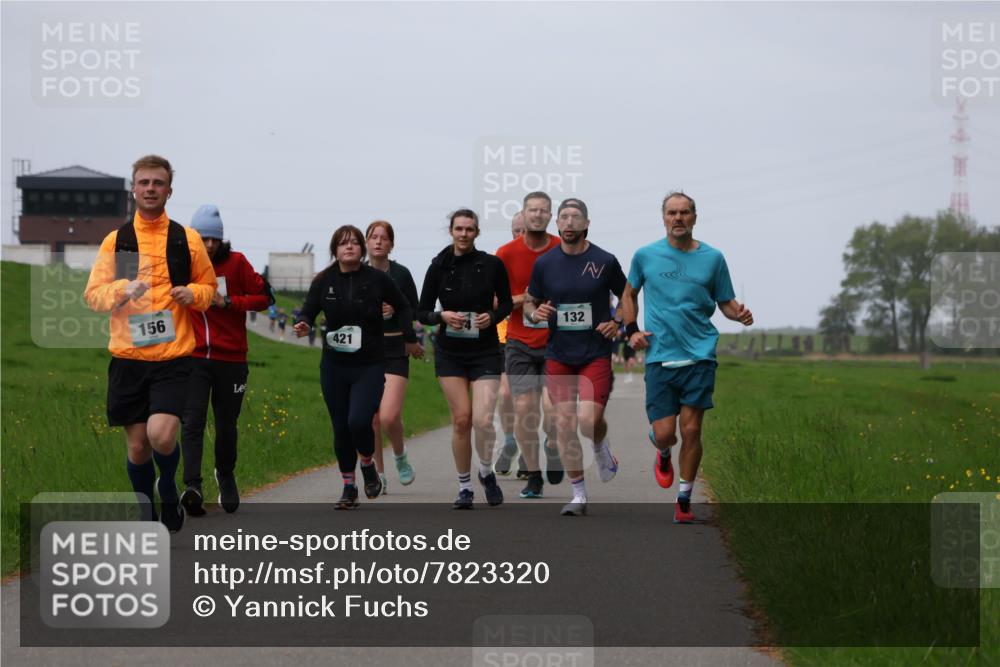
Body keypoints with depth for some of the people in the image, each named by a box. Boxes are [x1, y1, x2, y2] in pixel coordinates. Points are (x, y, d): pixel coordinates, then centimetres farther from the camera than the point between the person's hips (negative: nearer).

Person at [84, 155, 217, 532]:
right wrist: (122, 289, -16)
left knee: (162, 435, -19)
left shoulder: (187, 240, 5)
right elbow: (92, 294, 4)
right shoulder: (116, 241, 5)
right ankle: (145, 515, 26)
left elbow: (208, 286, 16)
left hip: (173, 357, -1)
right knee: (136, 444, 5)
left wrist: (193, 293, -7)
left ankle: (168, 486, 14)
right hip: (127, 358, 1)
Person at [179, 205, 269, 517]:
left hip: (231, 360, 0)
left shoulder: (236, 263, 0)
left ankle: (225, 475, 37)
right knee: (192, 422, -15)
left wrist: (227, 302, -12)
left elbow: (262, 297, 1)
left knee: (226, 426, 11)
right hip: (193, 359, 0)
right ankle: (193, 486, -24)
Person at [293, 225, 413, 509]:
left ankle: (368, 465, 10)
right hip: (334, 366, 2)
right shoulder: (324, 281, 0)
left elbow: (403, 307, 9)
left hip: (370, 367, -2)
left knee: (359, 421, -20)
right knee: (341, 428, 6)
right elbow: (308, 312, -3)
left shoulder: (377, 279, -3)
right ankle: (349, 487, 22)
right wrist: (303, 326, -24)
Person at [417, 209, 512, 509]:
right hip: (450, 352, 1)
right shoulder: (439, 267, -2)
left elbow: (506, 303, 9)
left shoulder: (492, 264, -3)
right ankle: (464, 487, 12)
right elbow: (421, 312, 3)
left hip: (486, 351, -1)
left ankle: (486, 472, 15)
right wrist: (442, 316, -16)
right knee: (462, 419, -3)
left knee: (483, 419, -13)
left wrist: (492, 317, -11)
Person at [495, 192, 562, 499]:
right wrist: (524, 299, -13)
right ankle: (533, 477, 11)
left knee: (553, 408, -14)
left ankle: (552, 446, 20)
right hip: (520, 344, 1)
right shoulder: (507, 253, 0)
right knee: (524, 409, -4)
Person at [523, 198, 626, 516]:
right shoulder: (544, 263, 2)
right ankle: (579, 495, 11)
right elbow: (529, 303, 13)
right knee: (564, 423, -1)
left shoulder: (605, 262, -4)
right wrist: (535, 313, -10)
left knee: (589, 420, -16)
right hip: (558, 355, 3)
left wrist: (619, 324, -8)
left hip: (596, 355, -2)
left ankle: (601, 448, 22)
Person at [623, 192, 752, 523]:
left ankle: (684, 502, 12)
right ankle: (663, 455, 33)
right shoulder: (645, 255, 4)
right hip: (659, 357, 0)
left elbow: (725, 302, 12)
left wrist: (740, 314, -10)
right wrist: (631, 330, 6)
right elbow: (629, 293, 20)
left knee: (691, 431, -4)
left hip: (699, 357, 0)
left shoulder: (713, 258, 5)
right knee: (664, 433, -6)